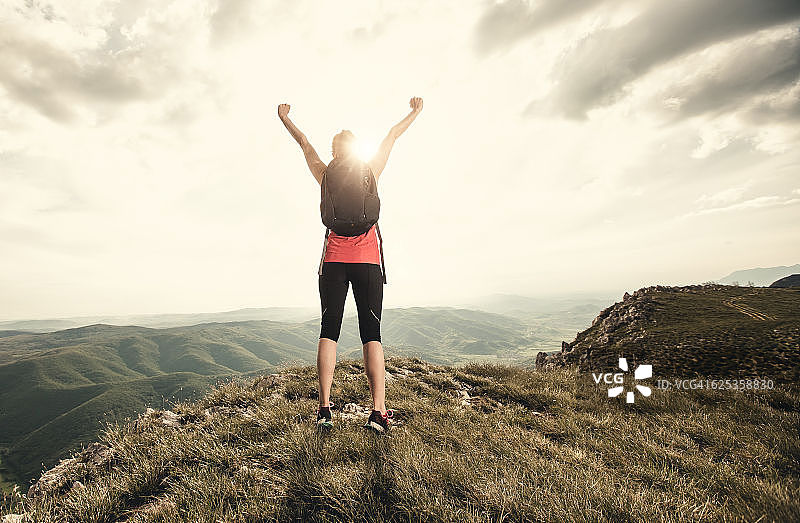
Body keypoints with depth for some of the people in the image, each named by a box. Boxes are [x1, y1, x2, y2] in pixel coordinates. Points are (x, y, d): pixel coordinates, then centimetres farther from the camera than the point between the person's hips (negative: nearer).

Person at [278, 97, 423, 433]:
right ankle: (378, 411, -8)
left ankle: (324, 409, -2)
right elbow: (393, 135, 22)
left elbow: (305, 143, 26)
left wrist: (285, 118, 43)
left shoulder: (326, 176, 9)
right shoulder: (371, 173, 8)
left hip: (334, 262, 1)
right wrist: (415, 112, 37)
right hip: (368, 262, 0)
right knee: (371, 334, -3)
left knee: (329, 331, 2)